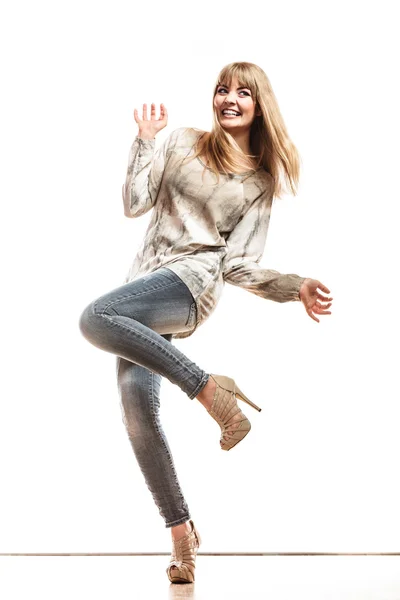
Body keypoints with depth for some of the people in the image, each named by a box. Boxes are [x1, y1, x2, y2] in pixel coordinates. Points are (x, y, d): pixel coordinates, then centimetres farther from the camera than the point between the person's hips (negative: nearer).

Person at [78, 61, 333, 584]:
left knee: (95, 318, -33)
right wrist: (145, 139, 6)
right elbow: (135, 204, 9)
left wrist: (296, 287, -7)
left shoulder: (261, 181, 11)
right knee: (137, 408, -10)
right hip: (145, 287, 4)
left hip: (192, 284, -4)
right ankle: (182, 533, 1)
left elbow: (237, 264, 5)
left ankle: (209, 388, -23)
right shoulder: (183, 142, 16)